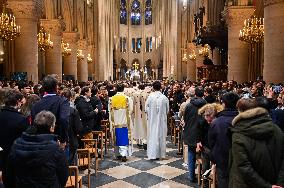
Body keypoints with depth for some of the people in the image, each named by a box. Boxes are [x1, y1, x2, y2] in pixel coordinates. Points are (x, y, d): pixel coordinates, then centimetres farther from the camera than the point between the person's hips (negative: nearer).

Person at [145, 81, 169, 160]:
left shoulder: (150, 96, -12)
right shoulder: (164, 97, -9)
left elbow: (146, 109, -4)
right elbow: (167, 110, 1)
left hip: (152, 120, -1)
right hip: (162, 120, 1)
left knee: (152, 136, 6)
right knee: (161, 136, 12)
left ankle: (152, 154, 4)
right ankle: (160, 154, 20)